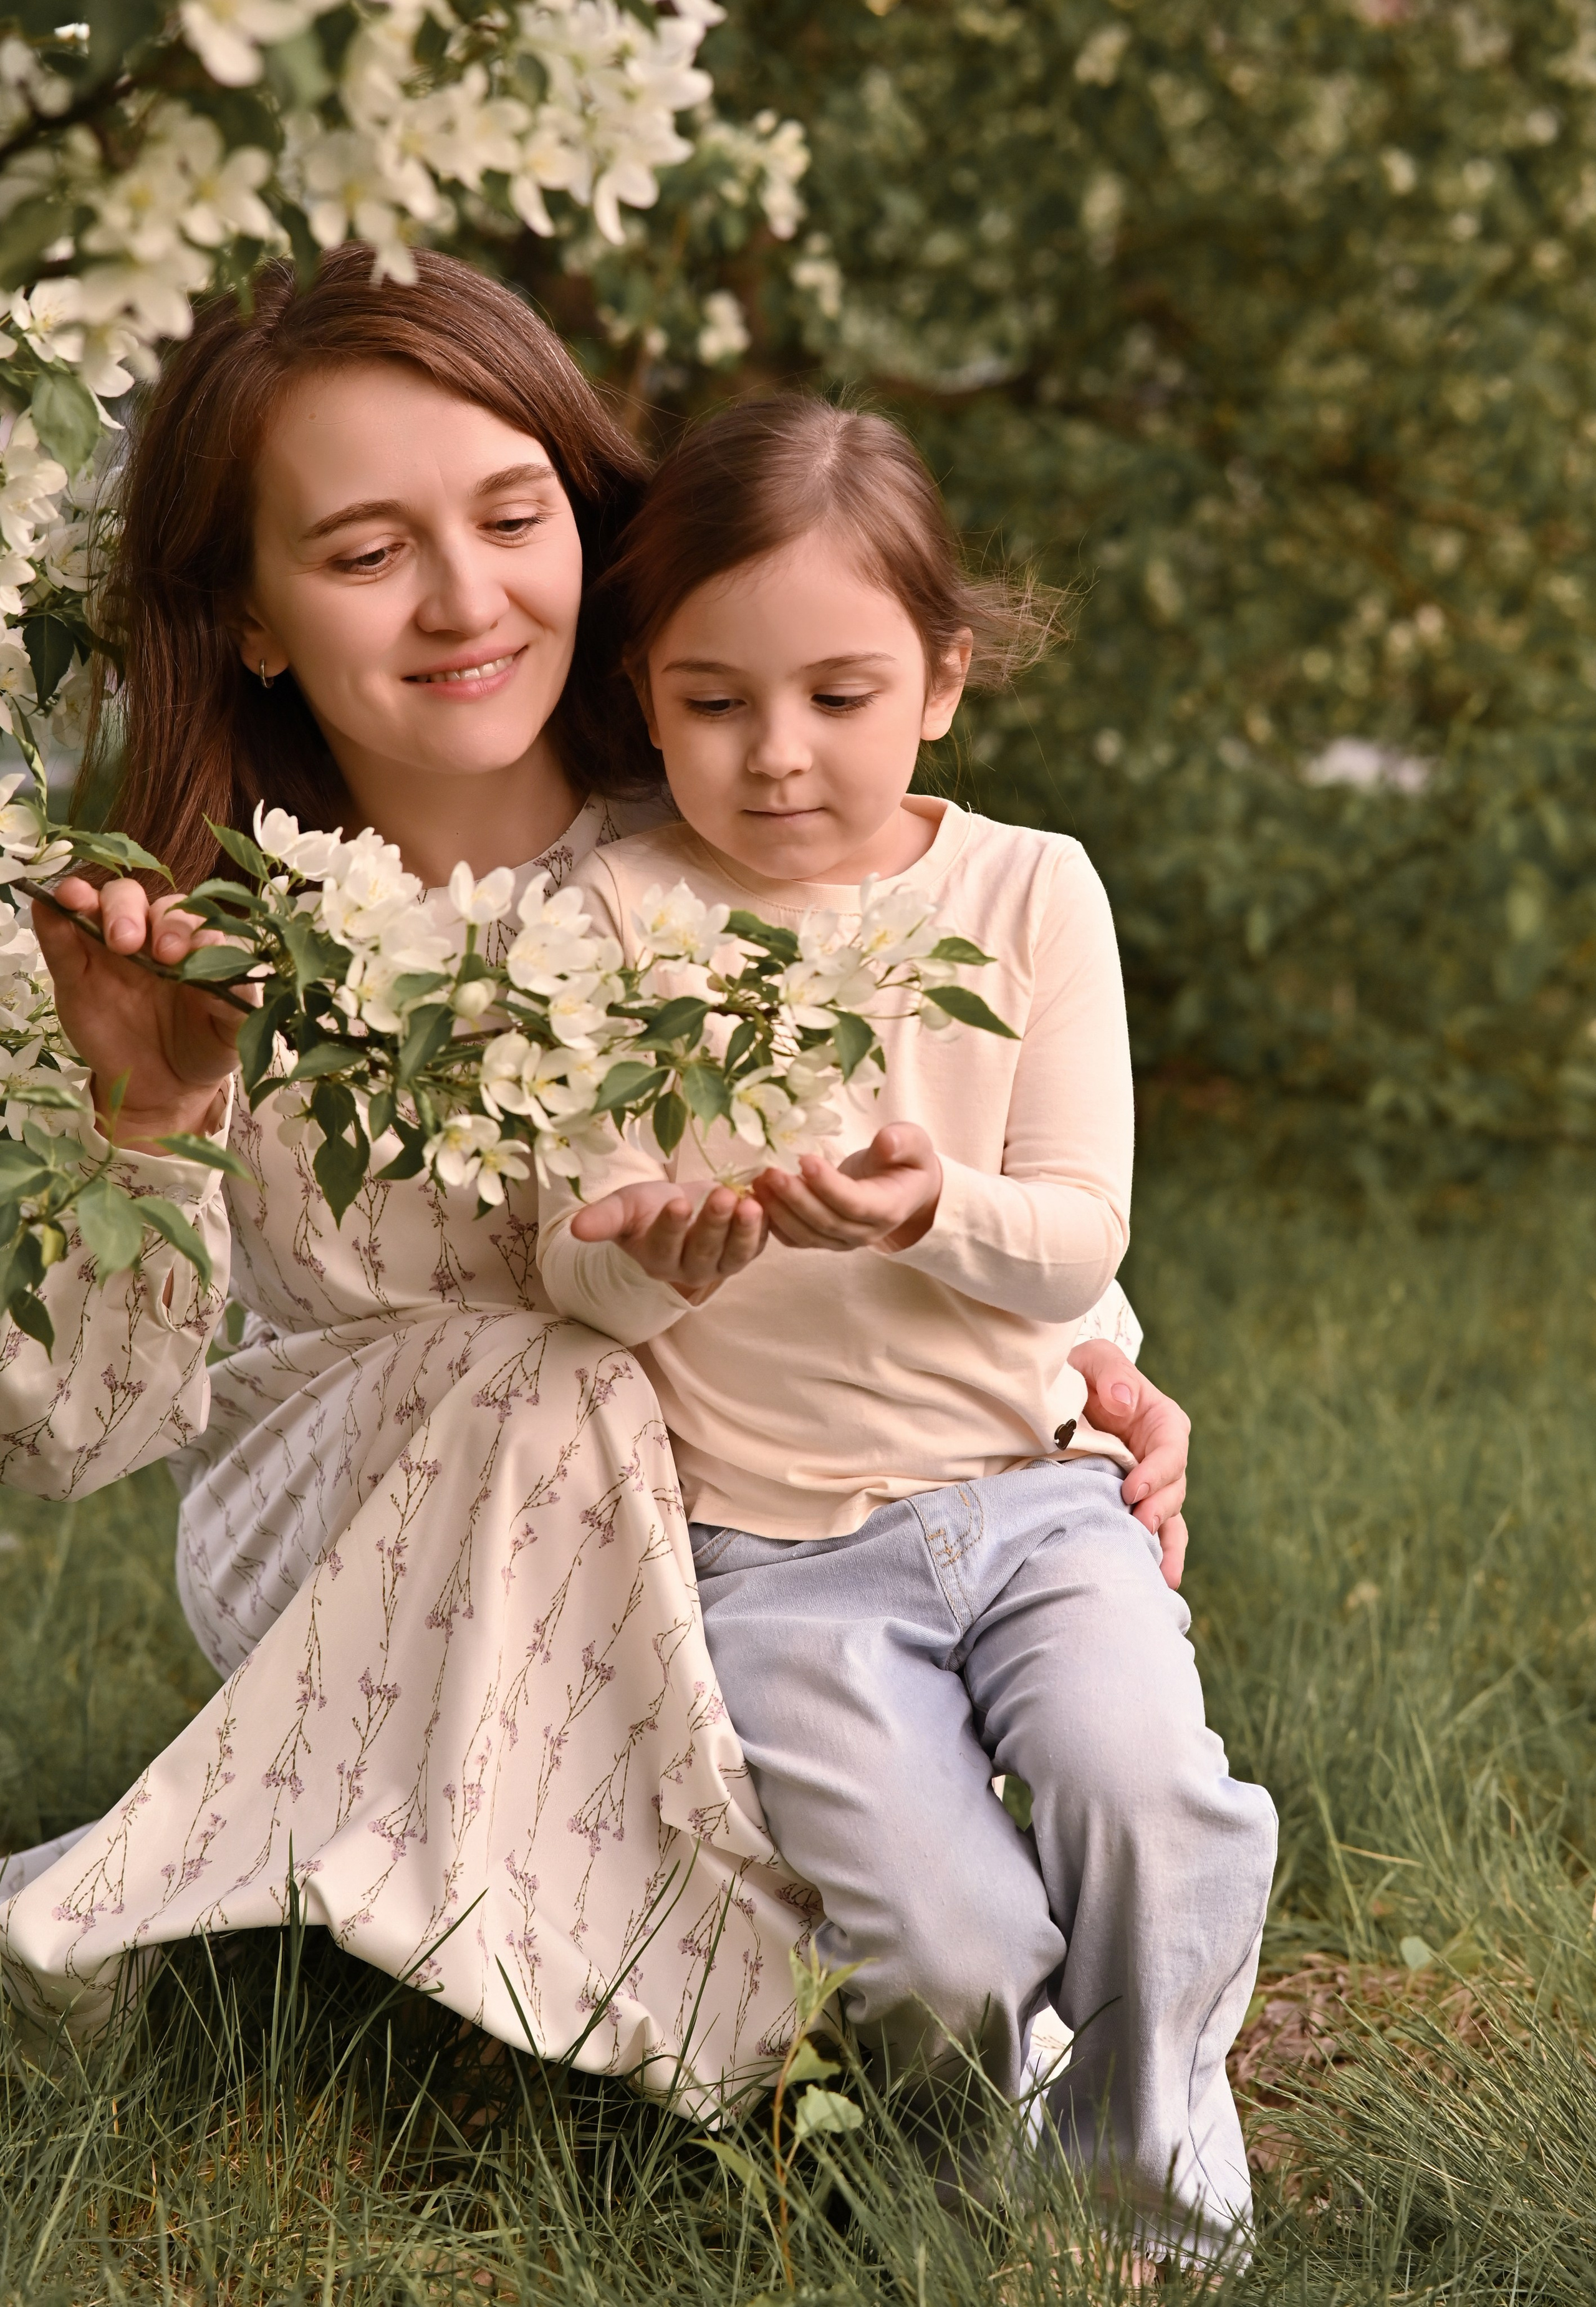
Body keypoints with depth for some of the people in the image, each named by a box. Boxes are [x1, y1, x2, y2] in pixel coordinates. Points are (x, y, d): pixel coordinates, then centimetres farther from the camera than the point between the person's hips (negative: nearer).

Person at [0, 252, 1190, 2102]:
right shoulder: (208, 947, -16)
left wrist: (1082, 1360, -18)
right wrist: (149, 1124, -32)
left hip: (716, 1531, 2)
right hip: (339, 1547, -2)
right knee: (550, 1396, -34)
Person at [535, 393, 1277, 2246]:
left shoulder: (1028, 889, 2)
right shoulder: (621, 914, -2)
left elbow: (1081, 1243, -4)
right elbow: (578, 1278, -6)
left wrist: (934, 1210, -26)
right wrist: (660, 1254, -30)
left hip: (1024, 1488, 2)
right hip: (774, 1550, -1)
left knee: (1148, 1799, -26)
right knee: (953, 1957, -20)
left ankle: (1166, 2189, 2)